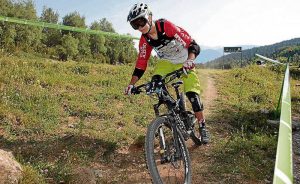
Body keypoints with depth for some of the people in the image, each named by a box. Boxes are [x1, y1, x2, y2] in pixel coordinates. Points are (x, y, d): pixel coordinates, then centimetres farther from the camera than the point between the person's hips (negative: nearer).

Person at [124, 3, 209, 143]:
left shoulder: (167, 26, -30)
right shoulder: (144, 40, -14)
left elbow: (193, 45, -29)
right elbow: (141, 65, -9)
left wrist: (190, 60, -48)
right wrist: (131, 84, -19)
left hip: (184, 62, -4)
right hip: (166, 62, 4)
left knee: (192, 95, -15)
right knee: (155, 82, -26)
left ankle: (202, 127, 5)